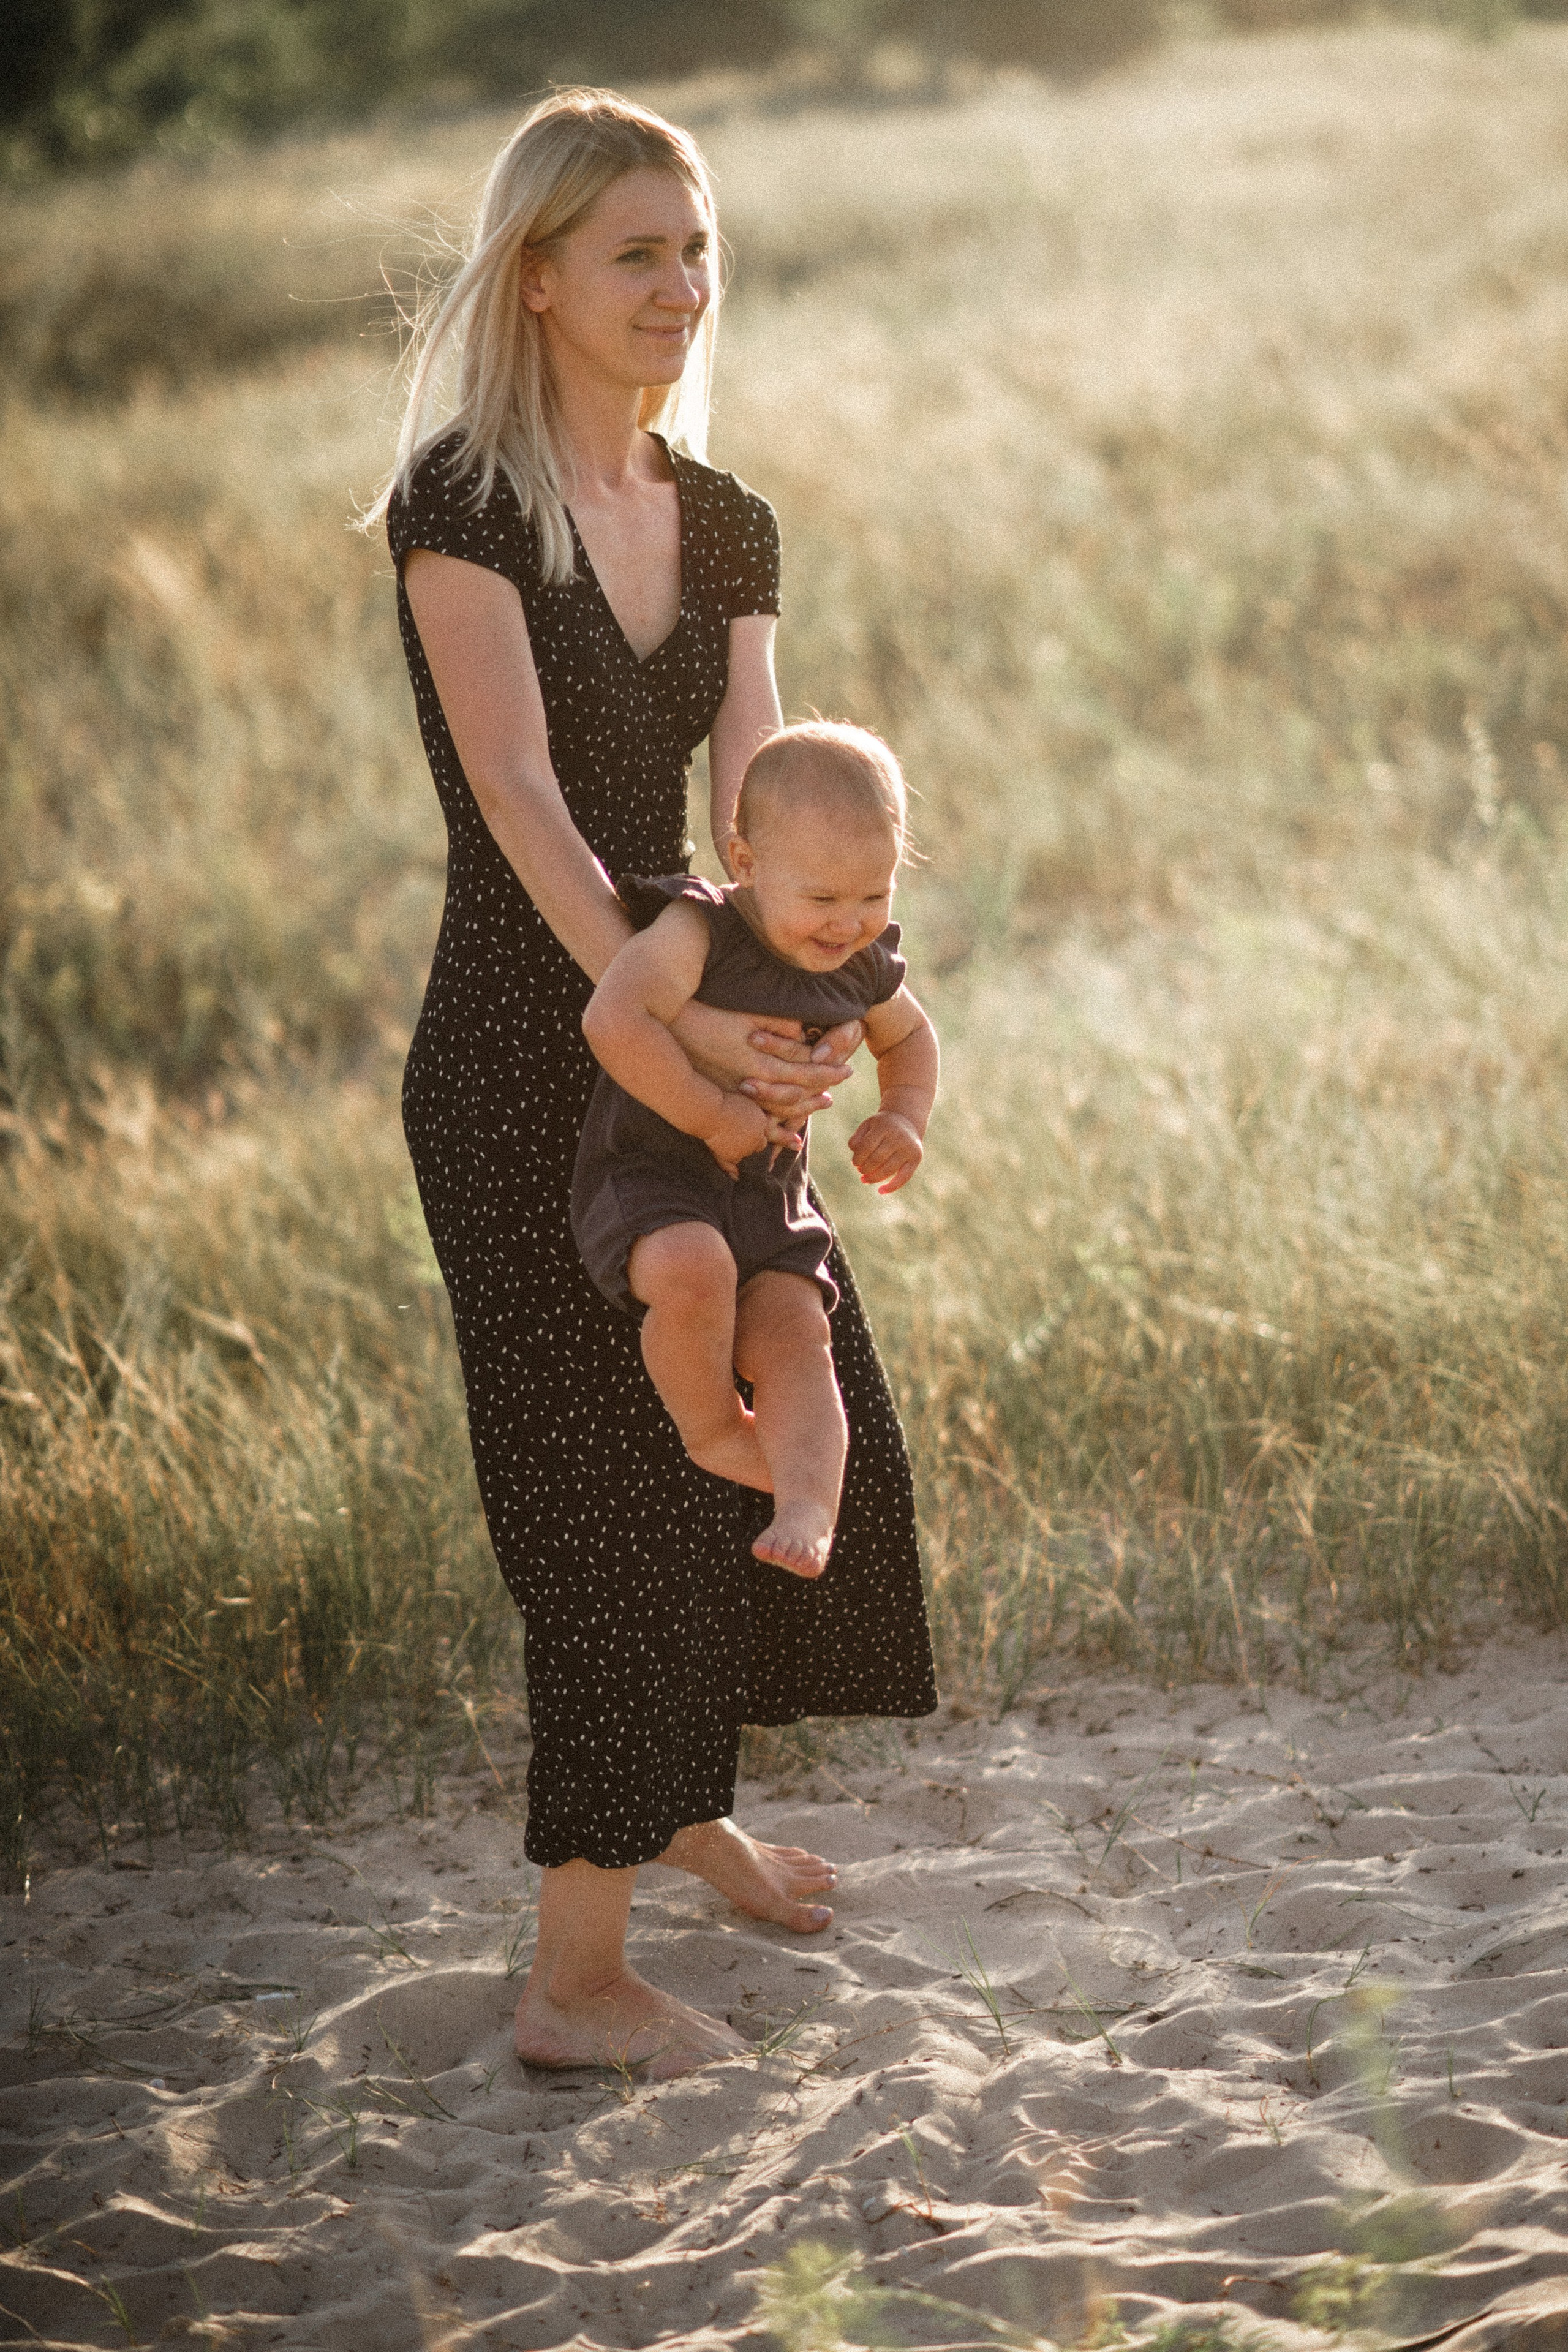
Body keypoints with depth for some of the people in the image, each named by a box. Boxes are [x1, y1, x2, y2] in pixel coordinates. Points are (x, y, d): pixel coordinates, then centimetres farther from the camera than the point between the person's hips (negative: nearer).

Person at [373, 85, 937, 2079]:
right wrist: (668, 1012, -33)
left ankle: (684, 1808, 43)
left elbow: (757, 799, -4)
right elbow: (520, 796, -24)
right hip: (518, 1058, -8)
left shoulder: (723, 525, 6)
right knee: (610, 1481, -6)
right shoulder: (462, 500, -15)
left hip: (681, 1033, 8)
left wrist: (800, 1001, -22)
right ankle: (578, 1975, 3)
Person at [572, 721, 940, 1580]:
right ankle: (712, 1430, -11)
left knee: (795, 1339, -19)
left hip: (766, 1196, 6)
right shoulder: (696, 930, -19)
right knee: (693, 1271, -35)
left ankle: (807, 1508, -31)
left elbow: (908, 1035, 27)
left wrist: (904, 1119, 6)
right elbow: (613, 1020, -36)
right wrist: (715, 1115, -31)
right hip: (647, 1182, -5)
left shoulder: (859, 966, 3)